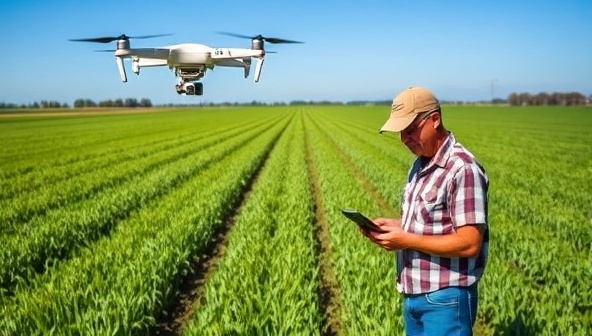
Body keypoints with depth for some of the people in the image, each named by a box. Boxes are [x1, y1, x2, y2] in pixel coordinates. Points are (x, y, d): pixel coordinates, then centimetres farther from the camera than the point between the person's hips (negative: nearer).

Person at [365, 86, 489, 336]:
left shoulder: (463, 169, -19)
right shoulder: (420, 165, 9)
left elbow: (469, 244, -23)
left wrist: (406, 240, -22)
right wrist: (396, 225, 0)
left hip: (445, 300, -9)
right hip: (413, 296, 9)